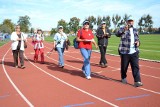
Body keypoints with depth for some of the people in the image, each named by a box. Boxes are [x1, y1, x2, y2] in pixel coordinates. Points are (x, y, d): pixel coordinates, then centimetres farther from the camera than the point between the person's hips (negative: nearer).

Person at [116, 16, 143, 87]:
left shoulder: (135, 30, 16)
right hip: (125, 52, -3)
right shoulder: (123, 29, -2)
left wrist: (138, 42, 0)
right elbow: (117, 34, -21)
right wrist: (124, 29, -39)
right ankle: (123, 78, 30)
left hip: (134, 52, 4)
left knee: (136, 67, -3)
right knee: (124, 66, 8)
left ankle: (137, 81, -2)